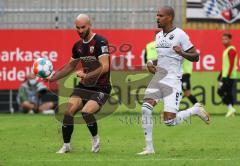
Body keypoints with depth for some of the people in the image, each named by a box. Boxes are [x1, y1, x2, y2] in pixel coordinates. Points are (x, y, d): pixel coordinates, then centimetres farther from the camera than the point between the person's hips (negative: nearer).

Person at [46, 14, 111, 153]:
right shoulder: (78, 46, 8)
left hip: (101, 88, -7)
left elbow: (105, 67, -22)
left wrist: (86, 75, -24)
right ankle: (66, 146, 5)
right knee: (69, 112, -10)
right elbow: (71, 66, 24)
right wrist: (53, 77, 15)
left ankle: (96, 139, 2)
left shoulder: (100, 42, -15)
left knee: (86, 112, -25)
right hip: (84, 86, 7)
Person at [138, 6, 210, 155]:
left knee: (169, 120, -13)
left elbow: (195, 57, -7)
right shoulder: (159, 36, 14)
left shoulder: (180, 35, -9)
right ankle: (149, 148, -3)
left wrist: (182, 53, -25)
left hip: (173, 80, -7)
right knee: (146, 108, -12)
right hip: (158, 77, 7)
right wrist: (151, 63, 8)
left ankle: (196, 110, 15)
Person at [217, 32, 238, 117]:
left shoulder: (231, 50, -12)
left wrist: (227, 77, -23)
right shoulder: (226, 50, 18)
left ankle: (230, 108, -12)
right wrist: (221, 75, 24)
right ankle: (231, 110, 10)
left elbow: (231, 64, -19)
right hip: (226, 75, 10)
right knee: (228, 93, 9)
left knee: (221, 91, -12)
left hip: (229, 76, -10)